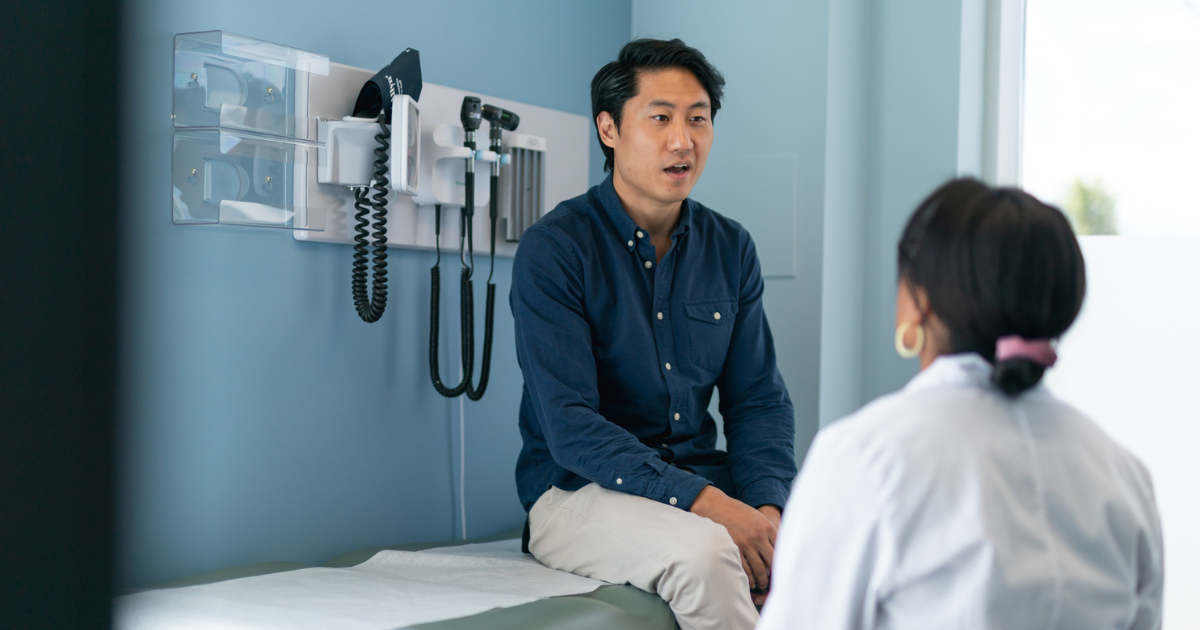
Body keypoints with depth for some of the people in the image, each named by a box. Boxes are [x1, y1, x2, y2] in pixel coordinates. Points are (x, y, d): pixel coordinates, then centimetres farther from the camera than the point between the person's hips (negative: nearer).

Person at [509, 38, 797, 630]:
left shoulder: (731, 248, 9)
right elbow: (570, 426, -17)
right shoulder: (552, 248, -9)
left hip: (706, 482, 5)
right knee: (704, 554, -35)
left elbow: (759, 400, 8)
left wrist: (767, 507, -13)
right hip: (578, 489, -5)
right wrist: (705, 504, -27)